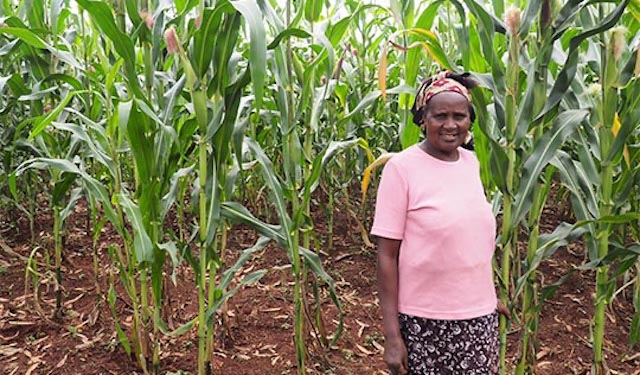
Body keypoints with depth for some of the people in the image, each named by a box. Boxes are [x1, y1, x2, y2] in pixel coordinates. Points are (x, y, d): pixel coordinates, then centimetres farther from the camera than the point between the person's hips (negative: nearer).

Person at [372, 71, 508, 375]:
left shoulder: (471, 162, 3)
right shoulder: (401, 167, -12)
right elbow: (387, 255, -12)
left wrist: (489, 297, 16)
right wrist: (392, 335, -13)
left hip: (480, 316, 5)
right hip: (424, 320, -4)